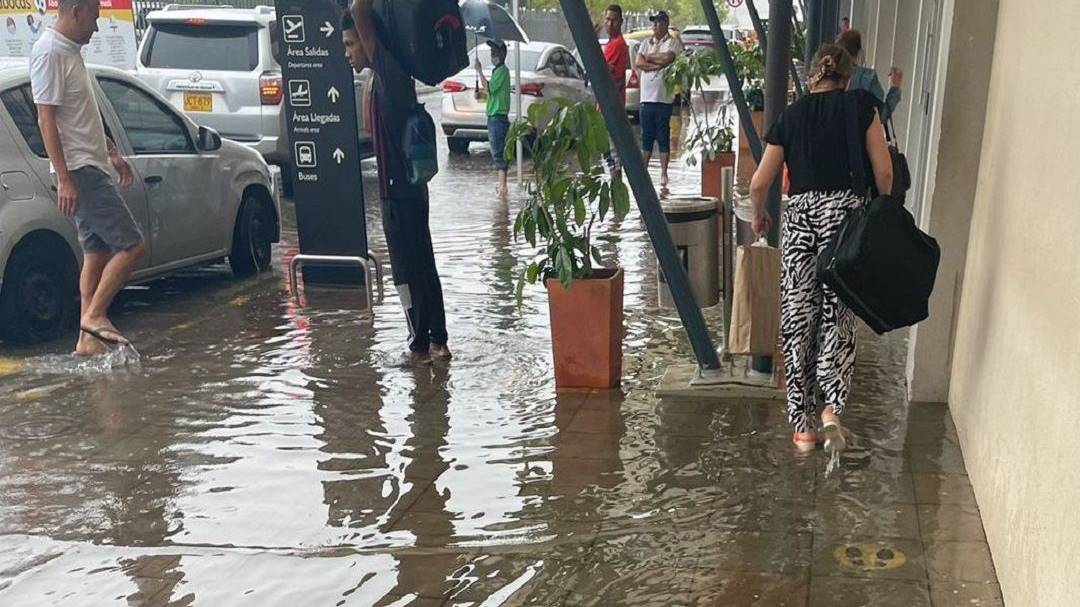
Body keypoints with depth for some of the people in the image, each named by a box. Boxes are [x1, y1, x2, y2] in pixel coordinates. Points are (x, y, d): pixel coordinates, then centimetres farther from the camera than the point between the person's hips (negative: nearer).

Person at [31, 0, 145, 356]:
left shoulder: (71, 50, 16)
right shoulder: (50, 52, -14)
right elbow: (46, 119, -19)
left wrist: (113, 153, 26)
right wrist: (64, 180, -22)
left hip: (91, 168, 10)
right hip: (79, 170, -10)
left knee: (97, 253, 9)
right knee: (132, 246, -11)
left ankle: (88, 339, 13)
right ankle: (94, 316, -2)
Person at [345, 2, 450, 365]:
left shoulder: (389, 71, -15)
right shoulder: (389, 76, 11)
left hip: (398, 192, -10)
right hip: (407, 188, 10)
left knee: (407, 272, -1)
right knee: (423, 267, 13)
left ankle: (420, 346, 8)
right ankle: (437, 340, 22)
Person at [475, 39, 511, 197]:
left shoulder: (502, 70, -11)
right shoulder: (498, 70, 20)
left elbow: (488, 88, -19)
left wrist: (479, 71, -16)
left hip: (498, 117, -10)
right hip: (494, 116, 10)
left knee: (499, 152, -12)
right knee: (497, 152, 13)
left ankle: (503, 187, -13)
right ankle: (501, 184, 18)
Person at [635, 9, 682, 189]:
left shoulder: (673, 42, 2)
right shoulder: (646, 43, 16)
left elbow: (668, 57, -18)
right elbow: (638, 63, 2)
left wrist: (649, 57, -4)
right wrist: (658, 64, -9)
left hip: (664, 97, -4)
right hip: (647, 96, 5)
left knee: (663, 136, -3)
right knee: (646, 136, 8)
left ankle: (663, 173, 0)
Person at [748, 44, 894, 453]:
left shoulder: (790, 116, 11)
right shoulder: (861, 105, 6)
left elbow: (759, 183, 9)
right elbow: (884, 172, 1)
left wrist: (758, 216, 27)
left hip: (799, 216, 1)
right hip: (845, 212, -1)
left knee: (798, 320, 7)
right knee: (837, 315, 8)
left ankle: (802, 423, 11)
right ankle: (832, 406, -12)